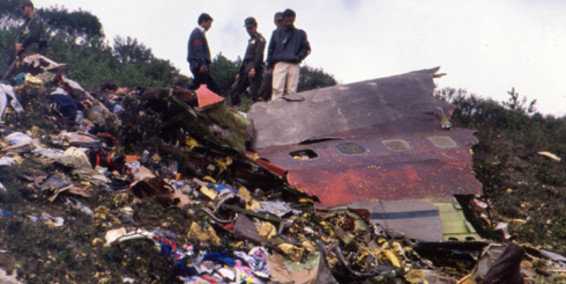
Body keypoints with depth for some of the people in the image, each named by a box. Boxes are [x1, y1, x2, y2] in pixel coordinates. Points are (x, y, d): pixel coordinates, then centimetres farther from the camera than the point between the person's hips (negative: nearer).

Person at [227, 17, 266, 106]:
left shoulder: (259, 39, -1)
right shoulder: (251, 40, 27)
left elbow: (259, 56, -14)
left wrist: (254, 69, -25)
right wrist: (240, 72, 24)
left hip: (255, 70, -9)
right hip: (246, 70, 9)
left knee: (255, 94, -14)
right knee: (234, 92, 5)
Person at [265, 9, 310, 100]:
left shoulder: (300, 33, 14)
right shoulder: (276, 33, 17)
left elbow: (307, 48, 15)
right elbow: (271, 50, 17)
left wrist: (298, 58, 0)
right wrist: (269, 66, 9)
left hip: (294, 65, 0)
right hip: (279, 64, 0)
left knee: (292, 91, -5)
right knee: (277, 89, -13)